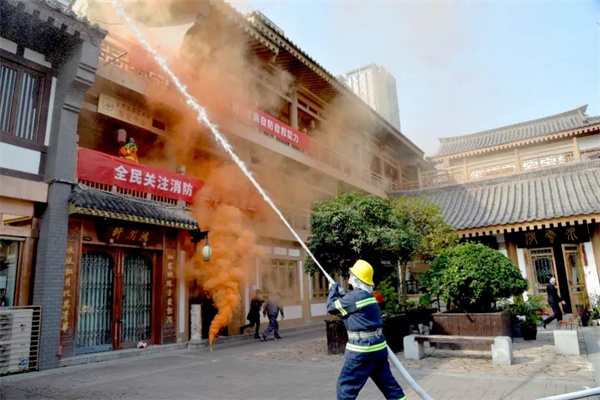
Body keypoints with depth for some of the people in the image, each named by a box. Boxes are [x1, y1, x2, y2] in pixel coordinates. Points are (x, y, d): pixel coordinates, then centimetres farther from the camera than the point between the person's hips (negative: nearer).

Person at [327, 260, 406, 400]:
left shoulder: (355, 296, -17)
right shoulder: (368, 295, 10)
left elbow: (332, 308, -6)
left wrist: (334, 288, 8)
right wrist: (341, 293, 16)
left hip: (362, 348, -9)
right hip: (378, 347, 9)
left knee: (345, 385, 1)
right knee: (388, 383, 19)